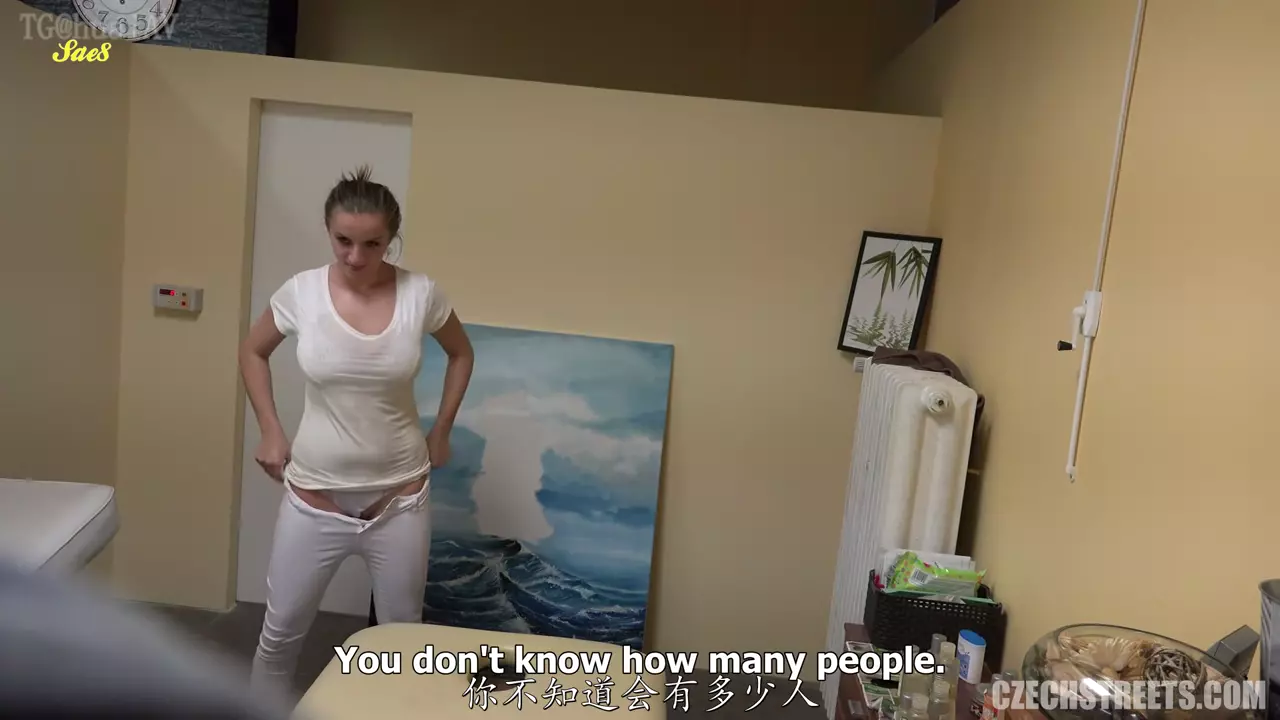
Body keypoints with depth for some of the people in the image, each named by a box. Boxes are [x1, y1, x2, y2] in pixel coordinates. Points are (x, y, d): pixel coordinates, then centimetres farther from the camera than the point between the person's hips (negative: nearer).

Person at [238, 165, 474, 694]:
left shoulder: (420, 294, -11)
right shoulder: (301, 292, -10)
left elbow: (461, 354, 9)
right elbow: (253, 352, 9)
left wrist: (440, 432, 6)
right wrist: (270, 431, 3)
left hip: (399, 496, 0)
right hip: (314, 496, 0)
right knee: (280, 632, 14)